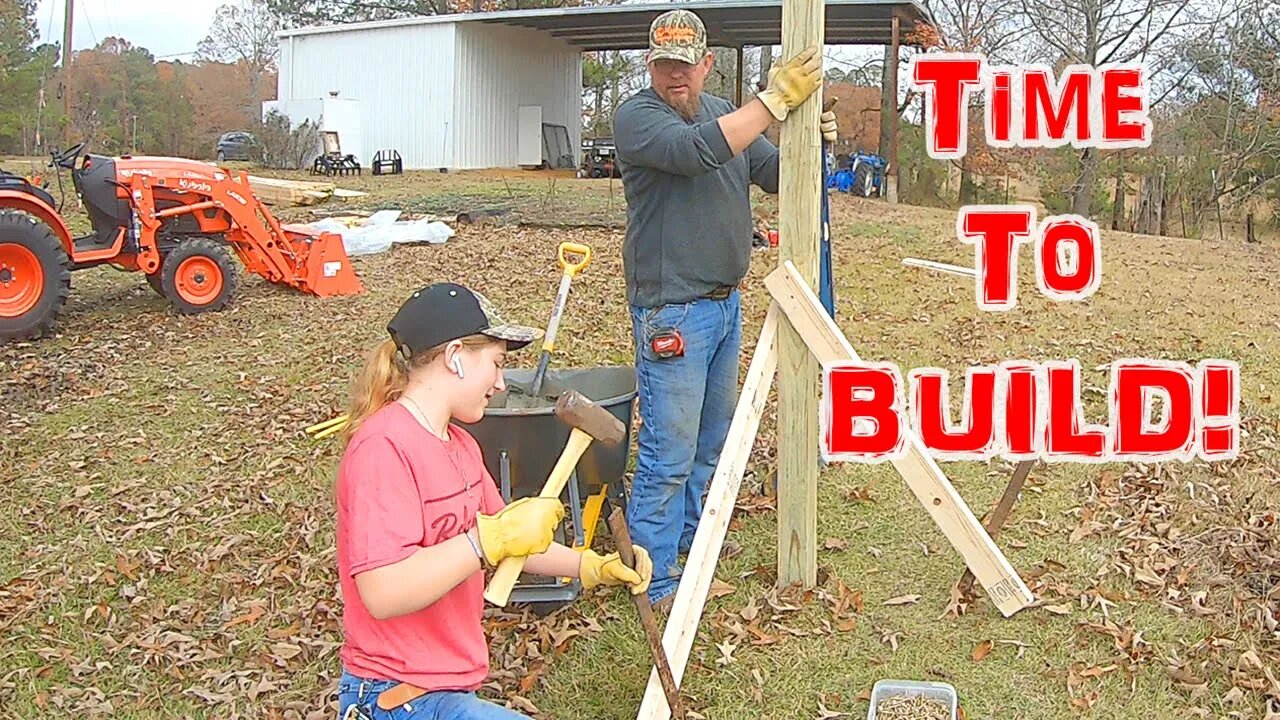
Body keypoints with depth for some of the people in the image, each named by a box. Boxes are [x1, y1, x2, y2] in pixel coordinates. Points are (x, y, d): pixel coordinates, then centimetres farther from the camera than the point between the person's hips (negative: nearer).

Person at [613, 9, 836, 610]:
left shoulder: (724, 112, 12)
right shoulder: (636, 116, -11)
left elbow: (774, 173, 11)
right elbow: (700, 151, -28)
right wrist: (776, 98, -28)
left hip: (724, 301, 8)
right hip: (672, 309, -8)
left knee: (712, 438, 19)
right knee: (668, 450, -6)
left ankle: (690, 534, 36)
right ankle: (653, 577, 3)